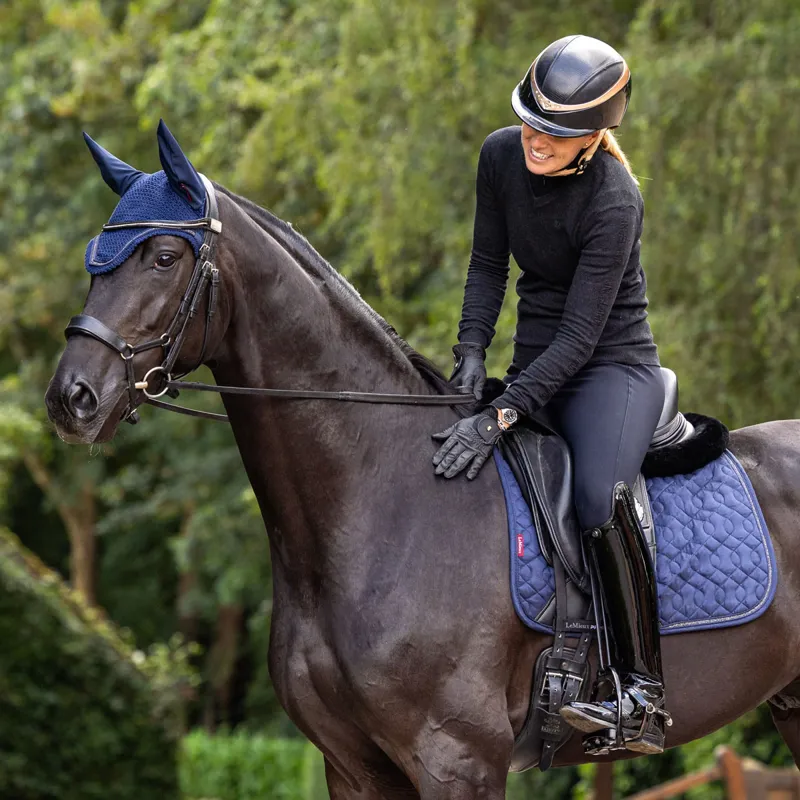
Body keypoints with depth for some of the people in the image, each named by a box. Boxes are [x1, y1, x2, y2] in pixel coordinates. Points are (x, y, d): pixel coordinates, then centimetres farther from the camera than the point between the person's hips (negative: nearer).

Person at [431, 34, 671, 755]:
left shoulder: (614, 201, -23)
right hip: (534, 366, 8)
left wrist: (502, 416, -33)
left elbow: (580, 335, -25)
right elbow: (488, 264, 8)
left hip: (614, 366, -8)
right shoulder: (502, 157, -4)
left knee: (602, 496, -34)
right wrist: (472, 353, -8)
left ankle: (642, 693, -29)